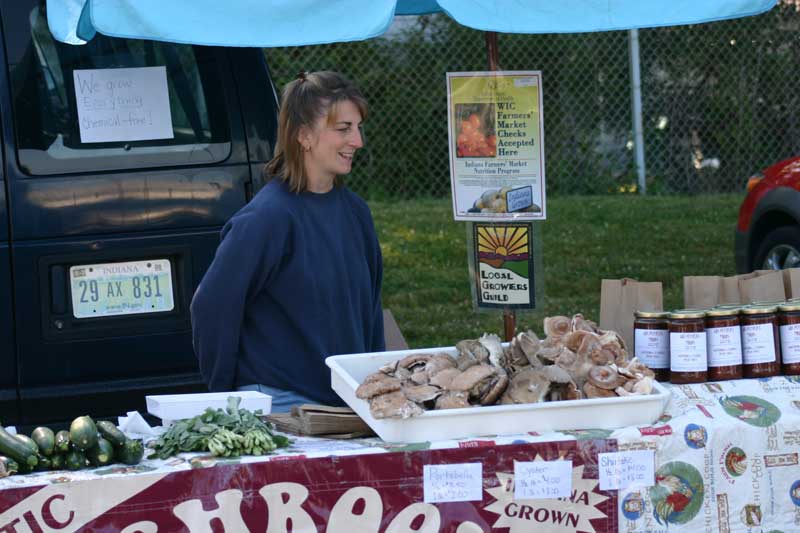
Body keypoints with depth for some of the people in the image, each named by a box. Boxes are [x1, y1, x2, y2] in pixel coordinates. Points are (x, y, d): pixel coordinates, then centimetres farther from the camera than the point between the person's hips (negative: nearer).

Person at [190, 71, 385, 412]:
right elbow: (212, 307, -14)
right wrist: (225, 394, -8)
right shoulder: (267, 217, -15)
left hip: (348, 398, 7)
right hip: (280, 403, -7)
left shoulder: (354, 211, 8)